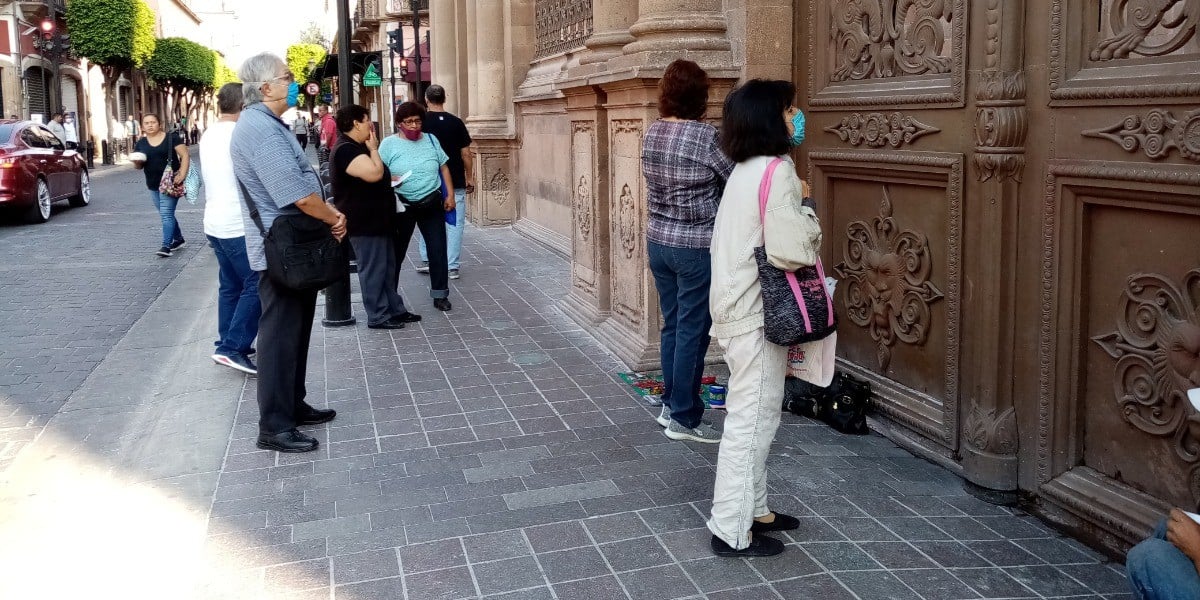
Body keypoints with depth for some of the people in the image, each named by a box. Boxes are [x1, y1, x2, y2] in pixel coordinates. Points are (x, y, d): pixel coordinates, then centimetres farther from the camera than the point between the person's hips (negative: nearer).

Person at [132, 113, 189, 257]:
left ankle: (166, 246, -13)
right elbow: (138, 166, 14)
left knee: (166, 214, -12)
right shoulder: (141, 144, 9)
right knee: (166, 214, 14)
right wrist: (137, 162, -10)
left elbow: (184, 155, -7)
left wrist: (182, 174, -19)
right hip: (153, 186, 6)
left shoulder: (171, 138, -5)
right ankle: (178, 239, 29)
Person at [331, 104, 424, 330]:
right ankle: (377, 316, 4)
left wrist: (389, 179, 10)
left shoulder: (357, 147, 17)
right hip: (364, 221, -11)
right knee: (373, 269, -4)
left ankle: (395, 309, 24)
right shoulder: (346, 149, -19)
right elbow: (373, 173, -30)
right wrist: (373, 149, -14)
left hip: (377, 218, 11)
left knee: (388, 267, 15)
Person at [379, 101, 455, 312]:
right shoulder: (389, 144, -2)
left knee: (438, 249, 1)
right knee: (396, 252, 10)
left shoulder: (431, 140, 7)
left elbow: (444, 168, 12)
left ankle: (440, 294, 12)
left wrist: (450, 195, 5)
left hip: (432, 204, 2)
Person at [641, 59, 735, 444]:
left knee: (672, 326, 17)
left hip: (658, 240, 7)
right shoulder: (706, 136, -17)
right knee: (692, 333, 2)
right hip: (696, 247, -7)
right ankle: (684, 419, 12)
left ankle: (671, 404, 28)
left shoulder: (652, 132, 4)